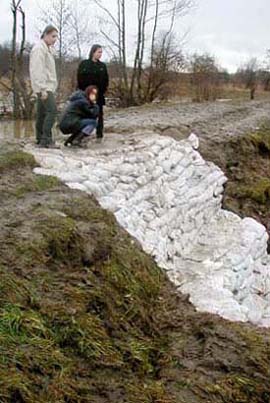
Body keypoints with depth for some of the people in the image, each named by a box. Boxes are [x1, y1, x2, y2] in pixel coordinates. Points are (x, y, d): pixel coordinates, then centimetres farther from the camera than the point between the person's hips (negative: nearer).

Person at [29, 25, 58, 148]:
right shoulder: (39, 48, -10)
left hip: (47, 87, 10)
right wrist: (43, 89, -24)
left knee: (42, 113, 9)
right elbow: (37, 71, -18)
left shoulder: (48, 49, 20)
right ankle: (46, 140, -19)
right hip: (44, 87, -10)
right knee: (52, 111, -17)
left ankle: (40, 140, 11)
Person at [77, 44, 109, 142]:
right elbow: (80, 78, -2)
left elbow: (106, 80, 10)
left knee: (99, 115, 3)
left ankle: (99, 135, 7)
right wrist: (83, 90, -8)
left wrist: (102, 90, -2)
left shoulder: (102, 66, 10)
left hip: (99, 95, 2)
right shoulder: (84, 64, 1)